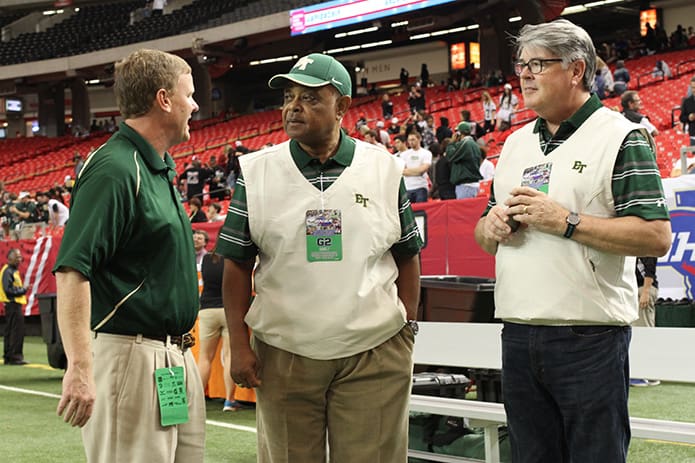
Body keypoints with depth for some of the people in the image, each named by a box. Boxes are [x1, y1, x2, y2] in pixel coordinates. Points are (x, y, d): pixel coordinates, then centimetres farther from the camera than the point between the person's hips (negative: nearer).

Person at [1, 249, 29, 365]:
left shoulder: (13, 271, 18)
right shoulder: (8, 271, -14)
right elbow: (8, 290, -20)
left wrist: (22, 289, 7)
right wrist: (23, 290, -14)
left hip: (14, 304, 11)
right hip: (12, 304, -11)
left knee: (9, 332, 13)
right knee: (17, 332, -9)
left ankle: (8, 357, 18)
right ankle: (15, 357, -7)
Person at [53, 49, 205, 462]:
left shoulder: (159, 168, 16)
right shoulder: (114, 169, -15)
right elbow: (72, 270, -23)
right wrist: (80, 367, -29)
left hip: (177, 360, 10)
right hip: (129, 355, -10)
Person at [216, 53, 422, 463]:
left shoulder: (384, 169, 4)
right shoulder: (257, 172, 3)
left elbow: (407, 259, 9)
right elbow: (238, 266, 4)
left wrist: (406, 331, 3)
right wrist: (240, 345, -2)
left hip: (375, 354, 0)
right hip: (283, 354, 1)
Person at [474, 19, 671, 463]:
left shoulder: (622, 138, -6)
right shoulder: (516, 143, 15)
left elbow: (657, 237, -16)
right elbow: (484, 236, 21)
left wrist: (563, 220, -18)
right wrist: (492, 228, -3)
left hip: (591, 339, -6)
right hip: (518, 338, 6)